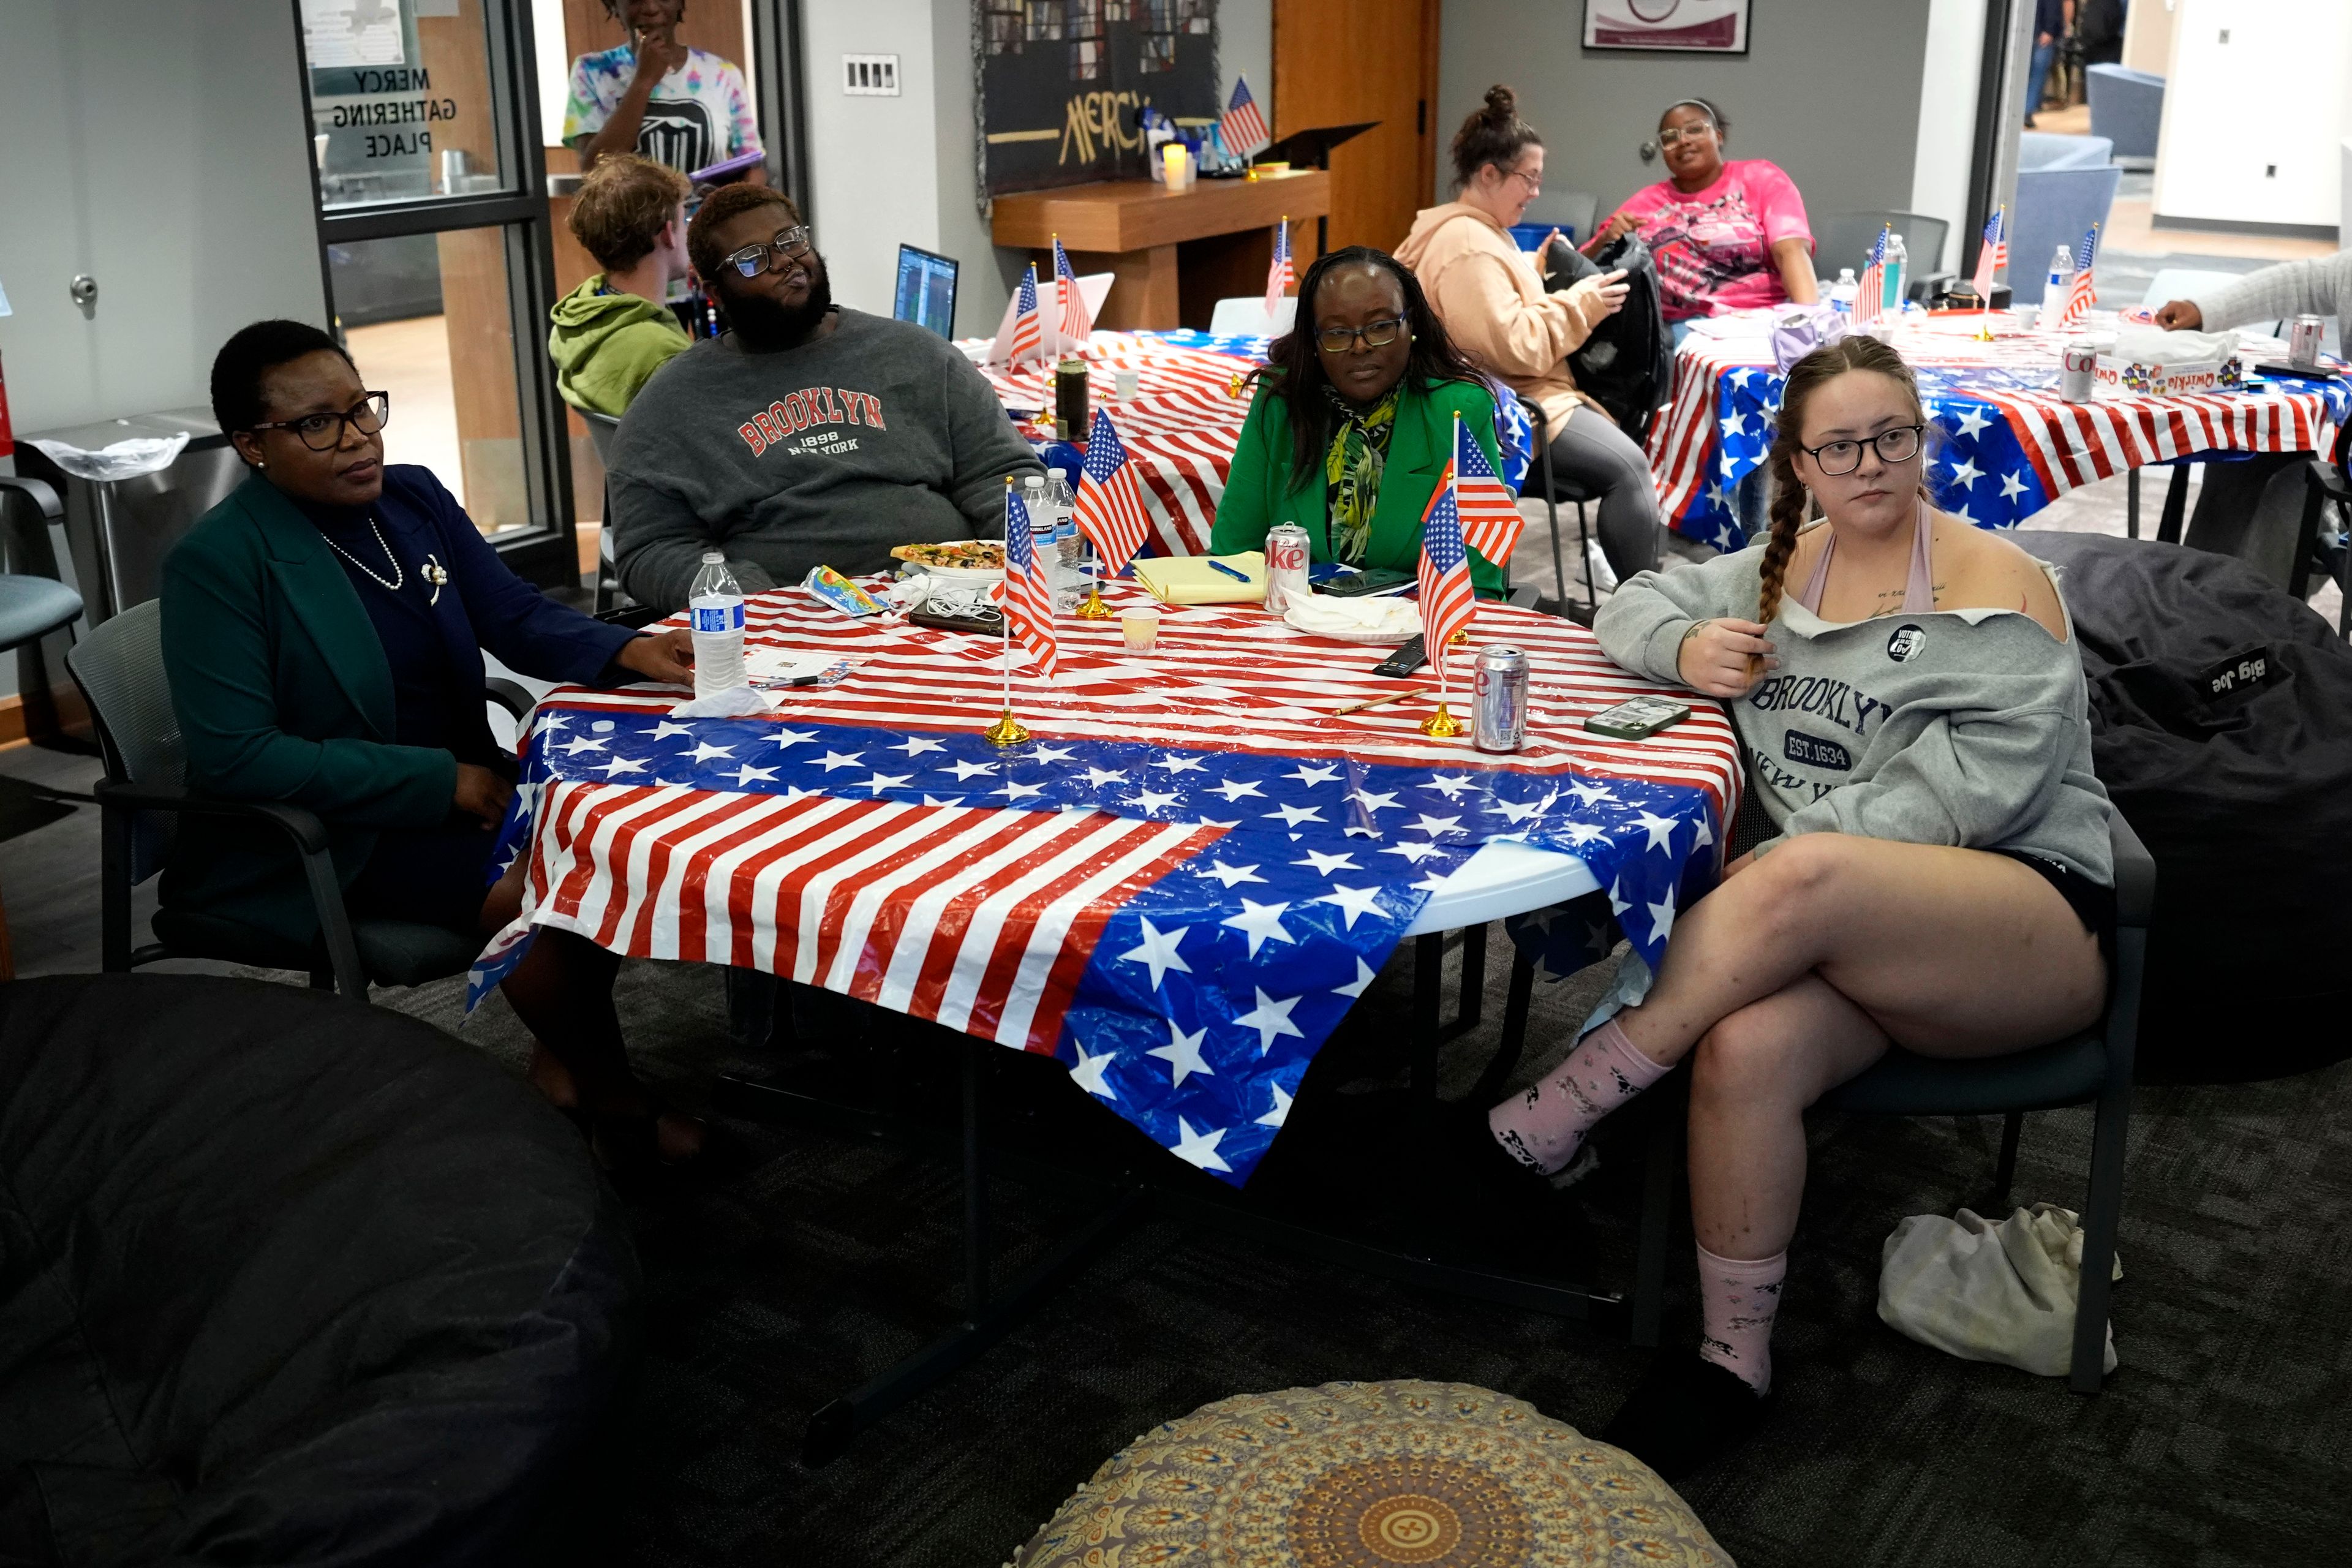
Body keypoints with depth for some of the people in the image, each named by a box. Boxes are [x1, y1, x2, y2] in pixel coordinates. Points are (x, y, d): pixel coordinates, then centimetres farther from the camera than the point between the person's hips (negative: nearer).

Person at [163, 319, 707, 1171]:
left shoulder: (413, 495, 3)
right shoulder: (218, 562, -16)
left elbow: (517, 616, 7)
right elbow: (233, 755, -22)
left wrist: (630, 652, -15)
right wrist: (442, 781, -23)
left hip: (456, 783, 7)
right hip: (312, 842, -7)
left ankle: (563, 1068, 6)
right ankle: (610, 1101, -3)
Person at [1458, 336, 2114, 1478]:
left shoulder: (1997, 586, -2)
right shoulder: (1785, 568, 17)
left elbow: (1976, 787, -13)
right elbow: (1634, 606, 24)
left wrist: (1794, 855, -21)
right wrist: (1686, 650, -2)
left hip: (2032, 922, -4)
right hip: (1852, 931, 4)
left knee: (1804, 879, -38)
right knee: (1744, 1048, -32)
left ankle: (1541, 1128, -29)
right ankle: (1732, 1364, -17)